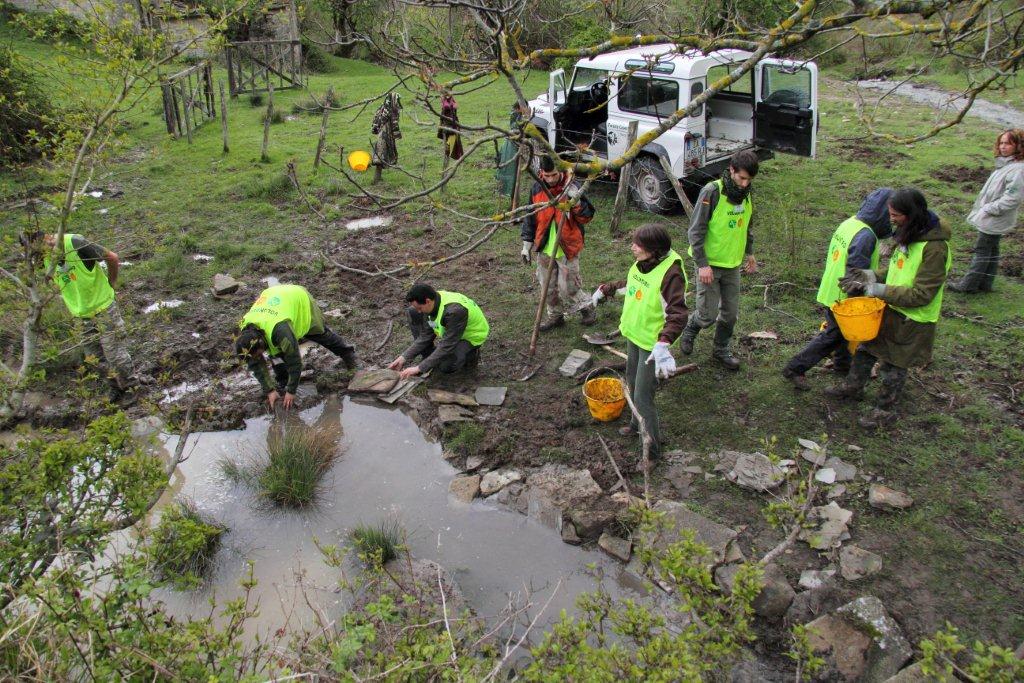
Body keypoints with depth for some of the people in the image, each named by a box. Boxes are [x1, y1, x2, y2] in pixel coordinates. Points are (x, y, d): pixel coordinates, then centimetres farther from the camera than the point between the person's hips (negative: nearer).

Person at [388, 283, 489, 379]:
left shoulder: (454, 311, -40)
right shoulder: (433, 302, -16)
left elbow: (446, 347, -36)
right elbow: (425, 336, -8)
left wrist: (419, 368, -34)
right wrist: (404, 357, -15)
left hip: (472, 335, -7)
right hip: (452, 330, 7)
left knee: (445, 366, -32)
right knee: (413, 312, -7)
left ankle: (471, 354, 0)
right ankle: (428, 356, 2)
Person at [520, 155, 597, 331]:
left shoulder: (571, 188, -12)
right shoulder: (537, 189, 0)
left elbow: (587, 216, -11)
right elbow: (530, 217, 9)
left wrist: (576, 201, -29)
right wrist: (527, 244, 8)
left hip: (567, 247, -4)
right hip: (544, 248, 4)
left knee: (568, 285, -1)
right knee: (548, 285, 14)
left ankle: (586, 307, 25)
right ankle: (555, 314, 34)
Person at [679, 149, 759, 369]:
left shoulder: (745, 194, 2)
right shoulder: (712, 192, -19)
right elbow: (696, 230, -19)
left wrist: (749, 253, 19)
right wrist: (702, 264, -21)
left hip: (732, 264, 6)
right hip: (709, 264, -6)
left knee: (730, 312, 13)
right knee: (708, 314, -3)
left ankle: (721, 350, 32)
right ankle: (689, 332, 28)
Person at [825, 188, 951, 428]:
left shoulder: (935, 248, -27)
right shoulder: (909, 235, -1)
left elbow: (921, 294, -27)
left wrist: (879, 290, -26)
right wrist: (872, 275, -6)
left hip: (912, 320, -8)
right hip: (891, 309, 8)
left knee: (894, 366, 10)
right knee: (865, 349, 22)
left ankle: (884, 411, 31)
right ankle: (853, 387, 45)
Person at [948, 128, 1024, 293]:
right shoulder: (1005, 164, 7)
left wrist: (989, 209, -21)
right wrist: (982, 208, 10)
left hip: (994, 221, -9)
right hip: (990, 219, 9)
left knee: (982, 251, 0)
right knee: (991, 250, 17)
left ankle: (968, 285, 8)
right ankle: (985, 283, 28)